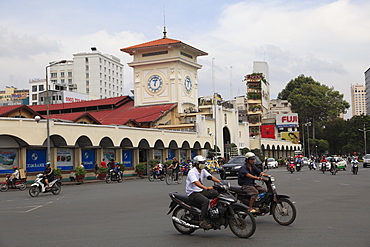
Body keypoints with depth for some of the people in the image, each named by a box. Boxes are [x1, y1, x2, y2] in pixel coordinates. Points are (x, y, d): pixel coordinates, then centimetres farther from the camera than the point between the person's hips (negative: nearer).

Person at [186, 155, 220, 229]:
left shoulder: (203, 171, 10)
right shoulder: (192, 172, -16)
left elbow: (210, 177, 2)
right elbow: (196, 183, -30)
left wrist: (220, 182, -14)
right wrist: (206, 188, -44)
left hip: (201, 191, 8)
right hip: (193, 193, -8)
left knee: (217, 193, -11)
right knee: (206, 201, -33)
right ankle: (202, 221, -31)